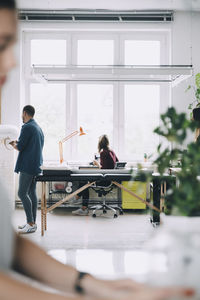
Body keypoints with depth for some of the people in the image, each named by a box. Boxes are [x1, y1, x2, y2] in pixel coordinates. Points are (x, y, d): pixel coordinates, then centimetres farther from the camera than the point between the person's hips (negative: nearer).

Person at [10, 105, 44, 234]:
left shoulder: (27, 127, -13)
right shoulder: (39, 127, 17)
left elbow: (20, 147, -15)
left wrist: (14, 144, 6)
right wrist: (18, 143, 21)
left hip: (28, 166, -9)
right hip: (36, 165, 9)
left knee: (22, 193, -7)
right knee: (32, 193, 11)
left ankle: (31, 224, -8)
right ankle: (33, 222, 15)